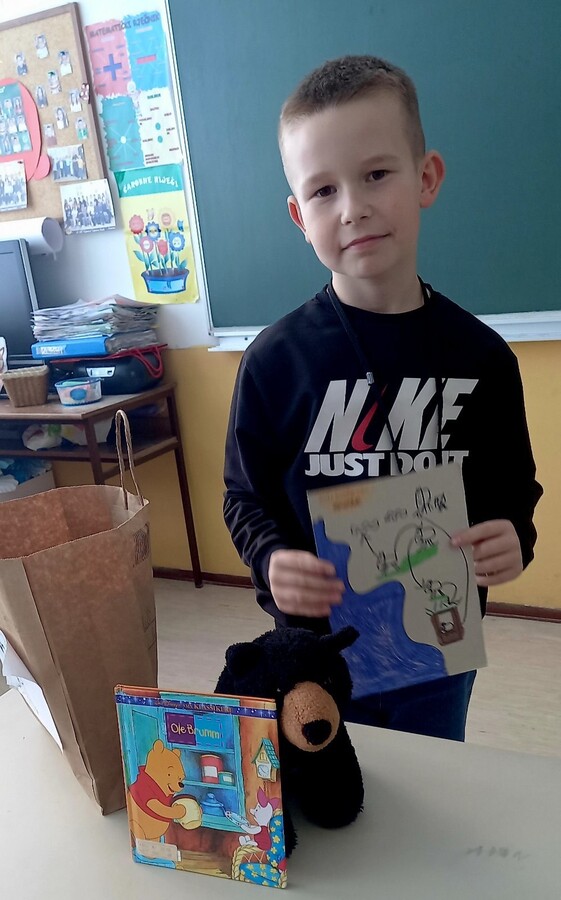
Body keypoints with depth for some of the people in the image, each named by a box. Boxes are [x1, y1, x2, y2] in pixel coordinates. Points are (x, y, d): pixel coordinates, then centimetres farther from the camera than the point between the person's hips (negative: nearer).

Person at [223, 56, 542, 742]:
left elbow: (513, 487, 2)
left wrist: (512, 539, -19)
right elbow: (246, 497, -5)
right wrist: (271, 560, -23)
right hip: (317, 645, -1)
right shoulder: (275, 358, -14)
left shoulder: (480, 356, -9)